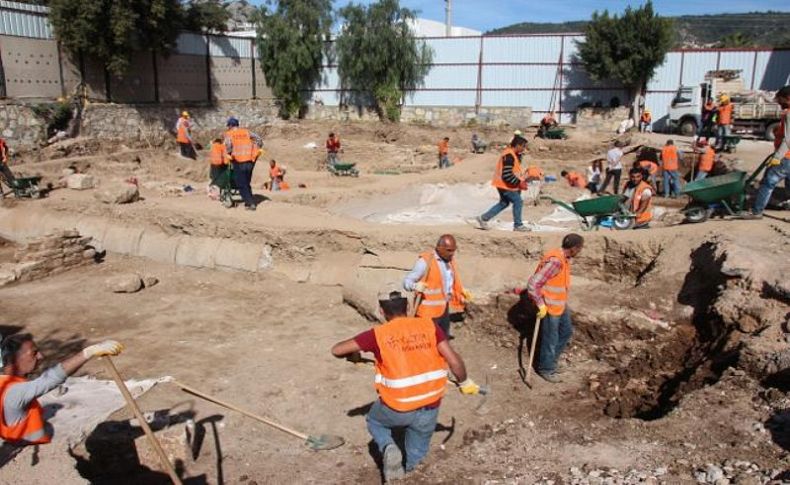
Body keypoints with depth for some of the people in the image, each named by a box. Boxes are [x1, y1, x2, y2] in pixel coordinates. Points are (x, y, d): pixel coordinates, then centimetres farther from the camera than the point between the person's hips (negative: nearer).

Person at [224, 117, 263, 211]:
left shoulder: (229, 134, 2)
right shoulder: (246, 131, 13)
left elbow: (228, 146, -15)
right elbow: (259, 139, 7)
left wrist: (229, 155, 3)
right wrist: (256, 152, 12)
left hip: (239, 162, -4)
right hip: (250, 161, 4)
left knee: (241, 185, 3)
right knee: (247, 183, 18)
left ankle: (250, 203, -5)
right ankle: (250, 202, 20)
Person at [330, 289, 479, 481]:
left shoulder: (378, 334, -8)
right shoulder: (429, 326, -5)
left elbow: (337, 350, -3)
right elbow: (454, 360, -9)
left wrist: (353, 356, 18)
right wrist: (465, 383, 10)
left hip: (397, 408, -2)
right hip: (430, 408, 3)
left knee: (374, 421, 29)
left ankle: (388, 448, 3)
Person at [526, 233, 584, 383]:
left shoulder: (564, 258, 0)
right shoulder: (555, 261, -30)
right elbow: (533, 284, -31)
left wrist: (563, 301, 20)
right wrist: (541, 305, -23)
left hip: (561, 304, 10)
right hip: (550, 307, -10)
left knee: (566, 332, 22)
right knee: (551, 339, 6)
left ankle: (550, 362, 36)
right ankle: (545, 369, 26)